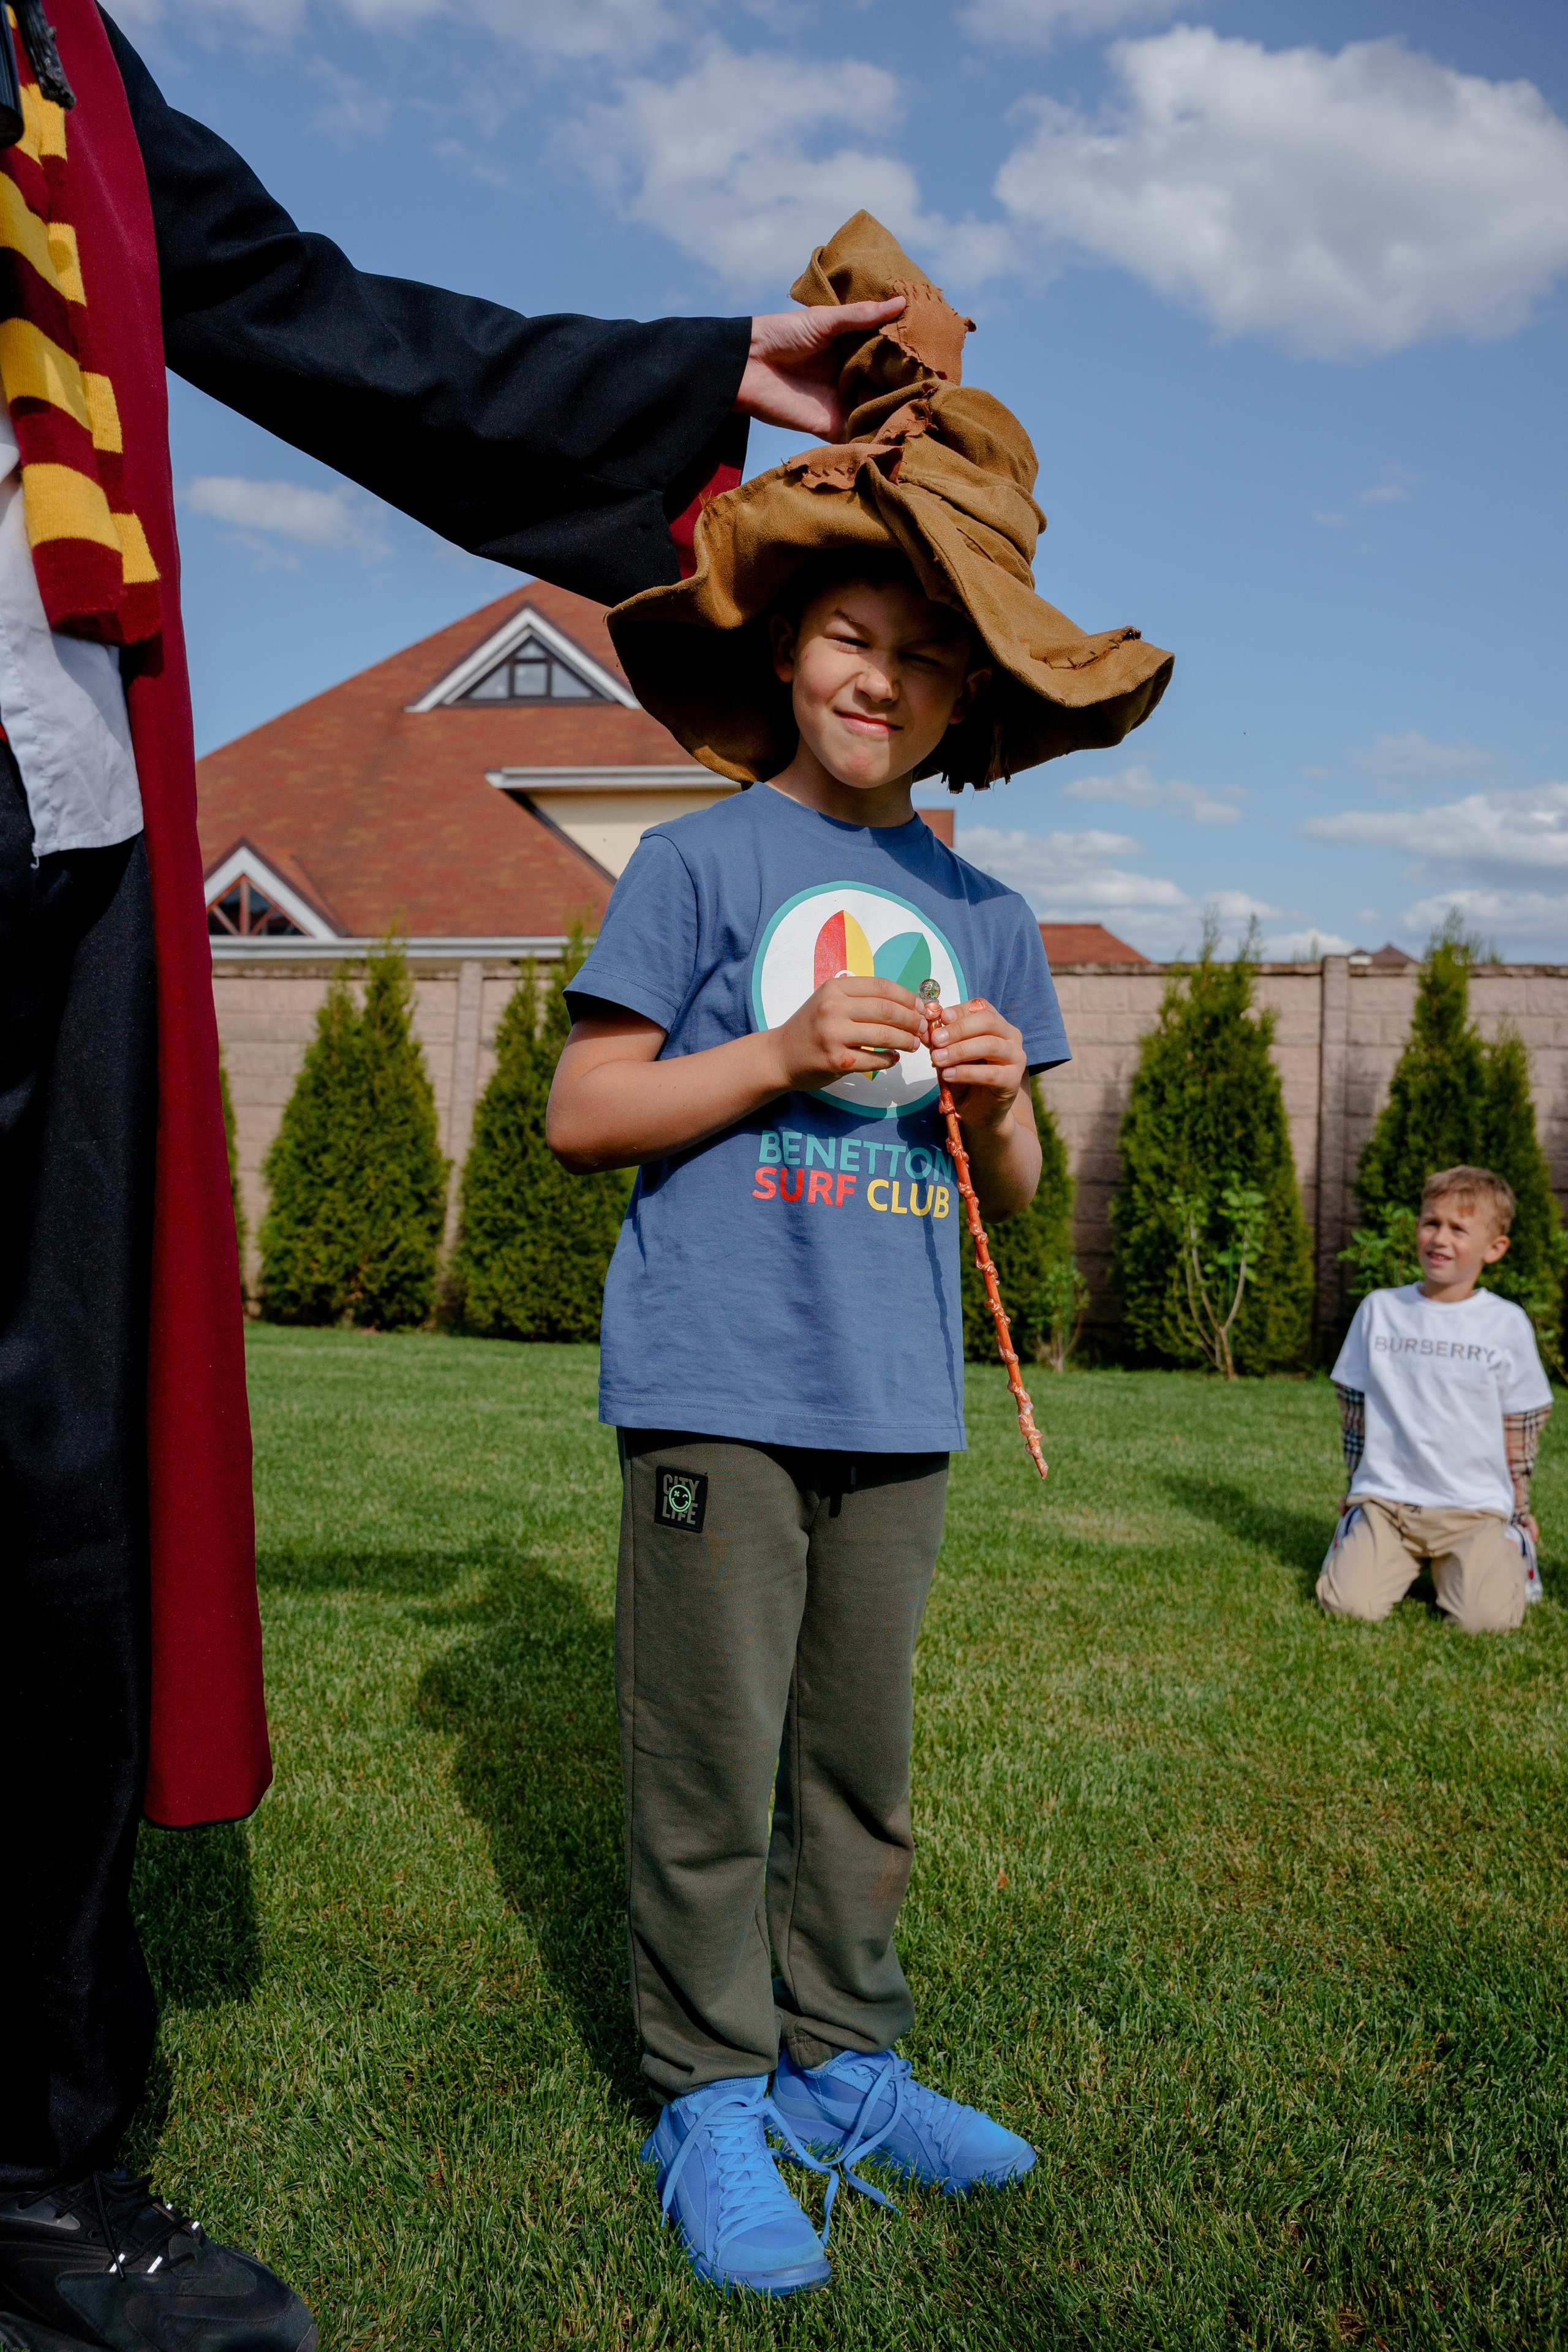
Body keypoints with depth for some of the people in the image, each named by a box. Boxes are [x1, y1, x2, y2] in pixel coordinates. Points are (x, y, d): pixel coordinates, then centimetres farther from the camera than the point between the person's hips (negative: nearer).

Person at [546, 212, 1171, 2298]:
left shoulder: (982, 914, 13)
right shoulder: (699, 861, 0)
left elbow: (1013, 1193, 16)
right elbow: (579, 1115, -2)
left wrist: (996, 1099, -6)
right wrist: (785, 1054, -13)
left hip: (900, 1401, 5)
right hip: (718, 1390, -4)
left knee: (863, 1761, 14)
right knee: (714, 1767, 2)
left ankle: (842, 2063, 29)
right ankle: (711, 2099, 18)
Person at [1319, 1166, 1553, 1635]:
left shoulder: (1507, 1323, 0)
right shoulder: (1379, 1309, 4)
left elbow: (1521, 1421, 8)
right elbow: (1354, 1404, 12)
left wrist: (1519, 1511, 11)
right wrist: (1359, 1487, 13)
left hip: (1475, 1508, -1)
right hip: (1385, 1500, 1)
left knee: (1488, 1619, -21)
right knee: (1349, 1605, -20)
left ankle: (1510, 1548, 12)